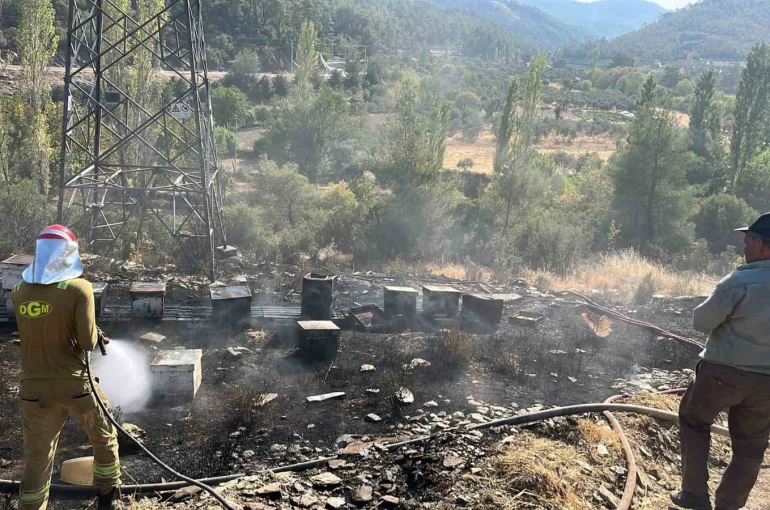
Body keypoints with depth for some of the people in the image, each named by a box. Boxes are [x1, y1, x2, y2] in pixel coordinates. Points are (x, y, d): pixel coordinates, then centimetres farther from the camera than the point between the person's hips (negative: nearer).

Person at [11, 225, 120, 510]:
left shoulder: (18, 293, -1)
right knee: (104, 437, 22)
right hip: (75, 384, -3)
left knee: (36, 459, 15)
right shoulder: (78, 288, -15)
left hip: (34, 389, 3)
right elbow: (88, 342, -17)